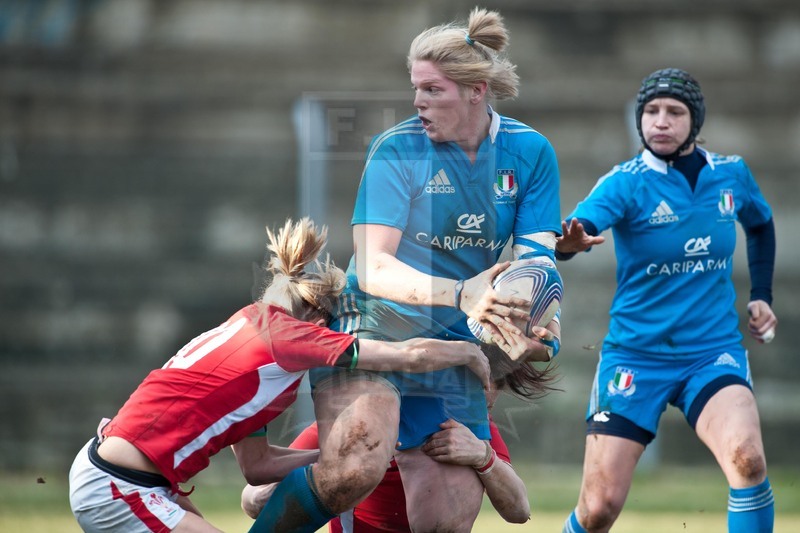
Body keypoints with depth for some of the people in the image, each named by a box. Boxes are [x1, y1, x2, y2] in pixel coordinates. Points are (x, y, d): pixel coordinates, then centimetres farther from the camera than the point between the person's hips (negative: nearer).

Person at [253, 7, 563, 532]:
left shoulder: (530, 153, 0)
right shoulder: (396, 150, -8)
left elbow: (535, 260, -5)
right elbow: (374, 269, -17)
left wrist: (538, 330, -29)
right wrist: (459, 294, -34)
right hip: (374, 328, -4)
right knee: (353, 473, -33)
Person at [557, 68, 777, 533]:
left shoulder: (731, 174, 3)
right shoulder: (626, 182, -9)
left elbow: (761, 224, 26)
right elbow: (582, 225, -30)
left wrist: (762, 295, 15)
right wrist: (569, 241, -53)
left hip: (714, 351, 2)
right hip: (635, 355, -1)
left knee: (747, 457, -29)